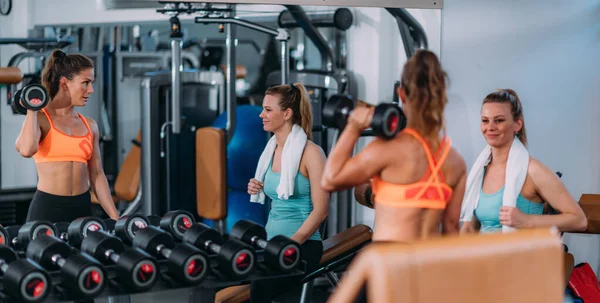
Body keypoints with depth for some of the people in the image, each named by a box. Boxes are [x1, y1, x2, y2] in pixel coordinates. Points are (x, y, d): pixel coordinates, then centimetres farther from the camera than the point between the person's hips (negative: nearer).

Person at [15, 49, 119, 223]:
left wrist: (116, 218, 8)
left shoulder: (90, 126, 11)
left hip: (82, 208, 5)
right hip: (46, 208, -5)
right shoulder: (41, 119, -4)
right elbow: (27, 150, -26)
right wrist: (32, 110, -11)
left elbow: (96, 176, 13)